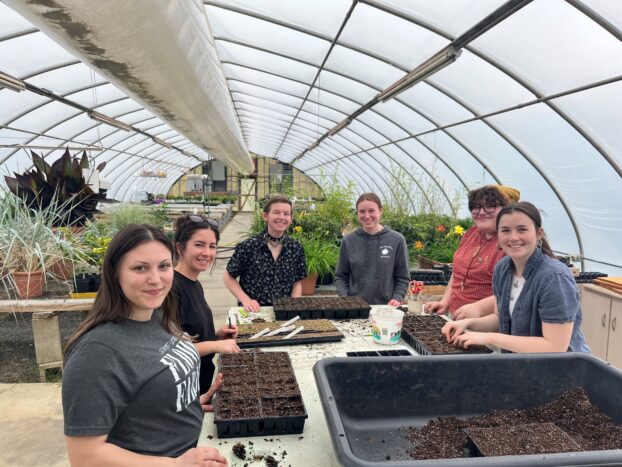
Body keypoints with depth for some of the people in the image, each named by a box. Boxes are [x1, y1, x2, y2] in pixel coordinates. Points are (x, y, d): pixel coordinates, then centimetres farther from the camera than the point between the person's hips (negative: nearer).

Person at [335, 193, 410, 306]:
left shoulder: (397, 240, -3)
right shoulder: (348, 241, -1)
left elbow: (403, 277, 3)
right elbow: (341, 276, 5)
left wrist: (397, 298, -11)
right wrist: (344, 298, -9)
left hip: (386, 306, 0)